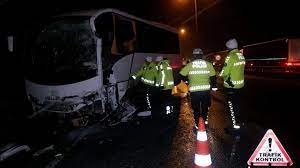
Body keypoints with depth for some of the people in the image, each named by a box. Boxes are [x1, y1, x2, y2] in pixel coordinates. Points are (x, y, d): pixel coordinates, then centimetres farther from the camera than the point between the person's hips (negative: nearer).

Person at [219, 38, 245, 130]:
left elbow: (224, 72, -20)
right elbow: (239, 69, 8)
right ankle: (239, 120, 33)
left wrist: (221, 74, -2)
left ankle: (236, 124, 8)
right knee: (237, 103, 21)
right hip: (240, 83, 8)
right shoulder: (241, 56, 6)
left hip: (231, 85, -8)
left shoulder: (230, 57, -20)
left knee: (232, 105, 3)